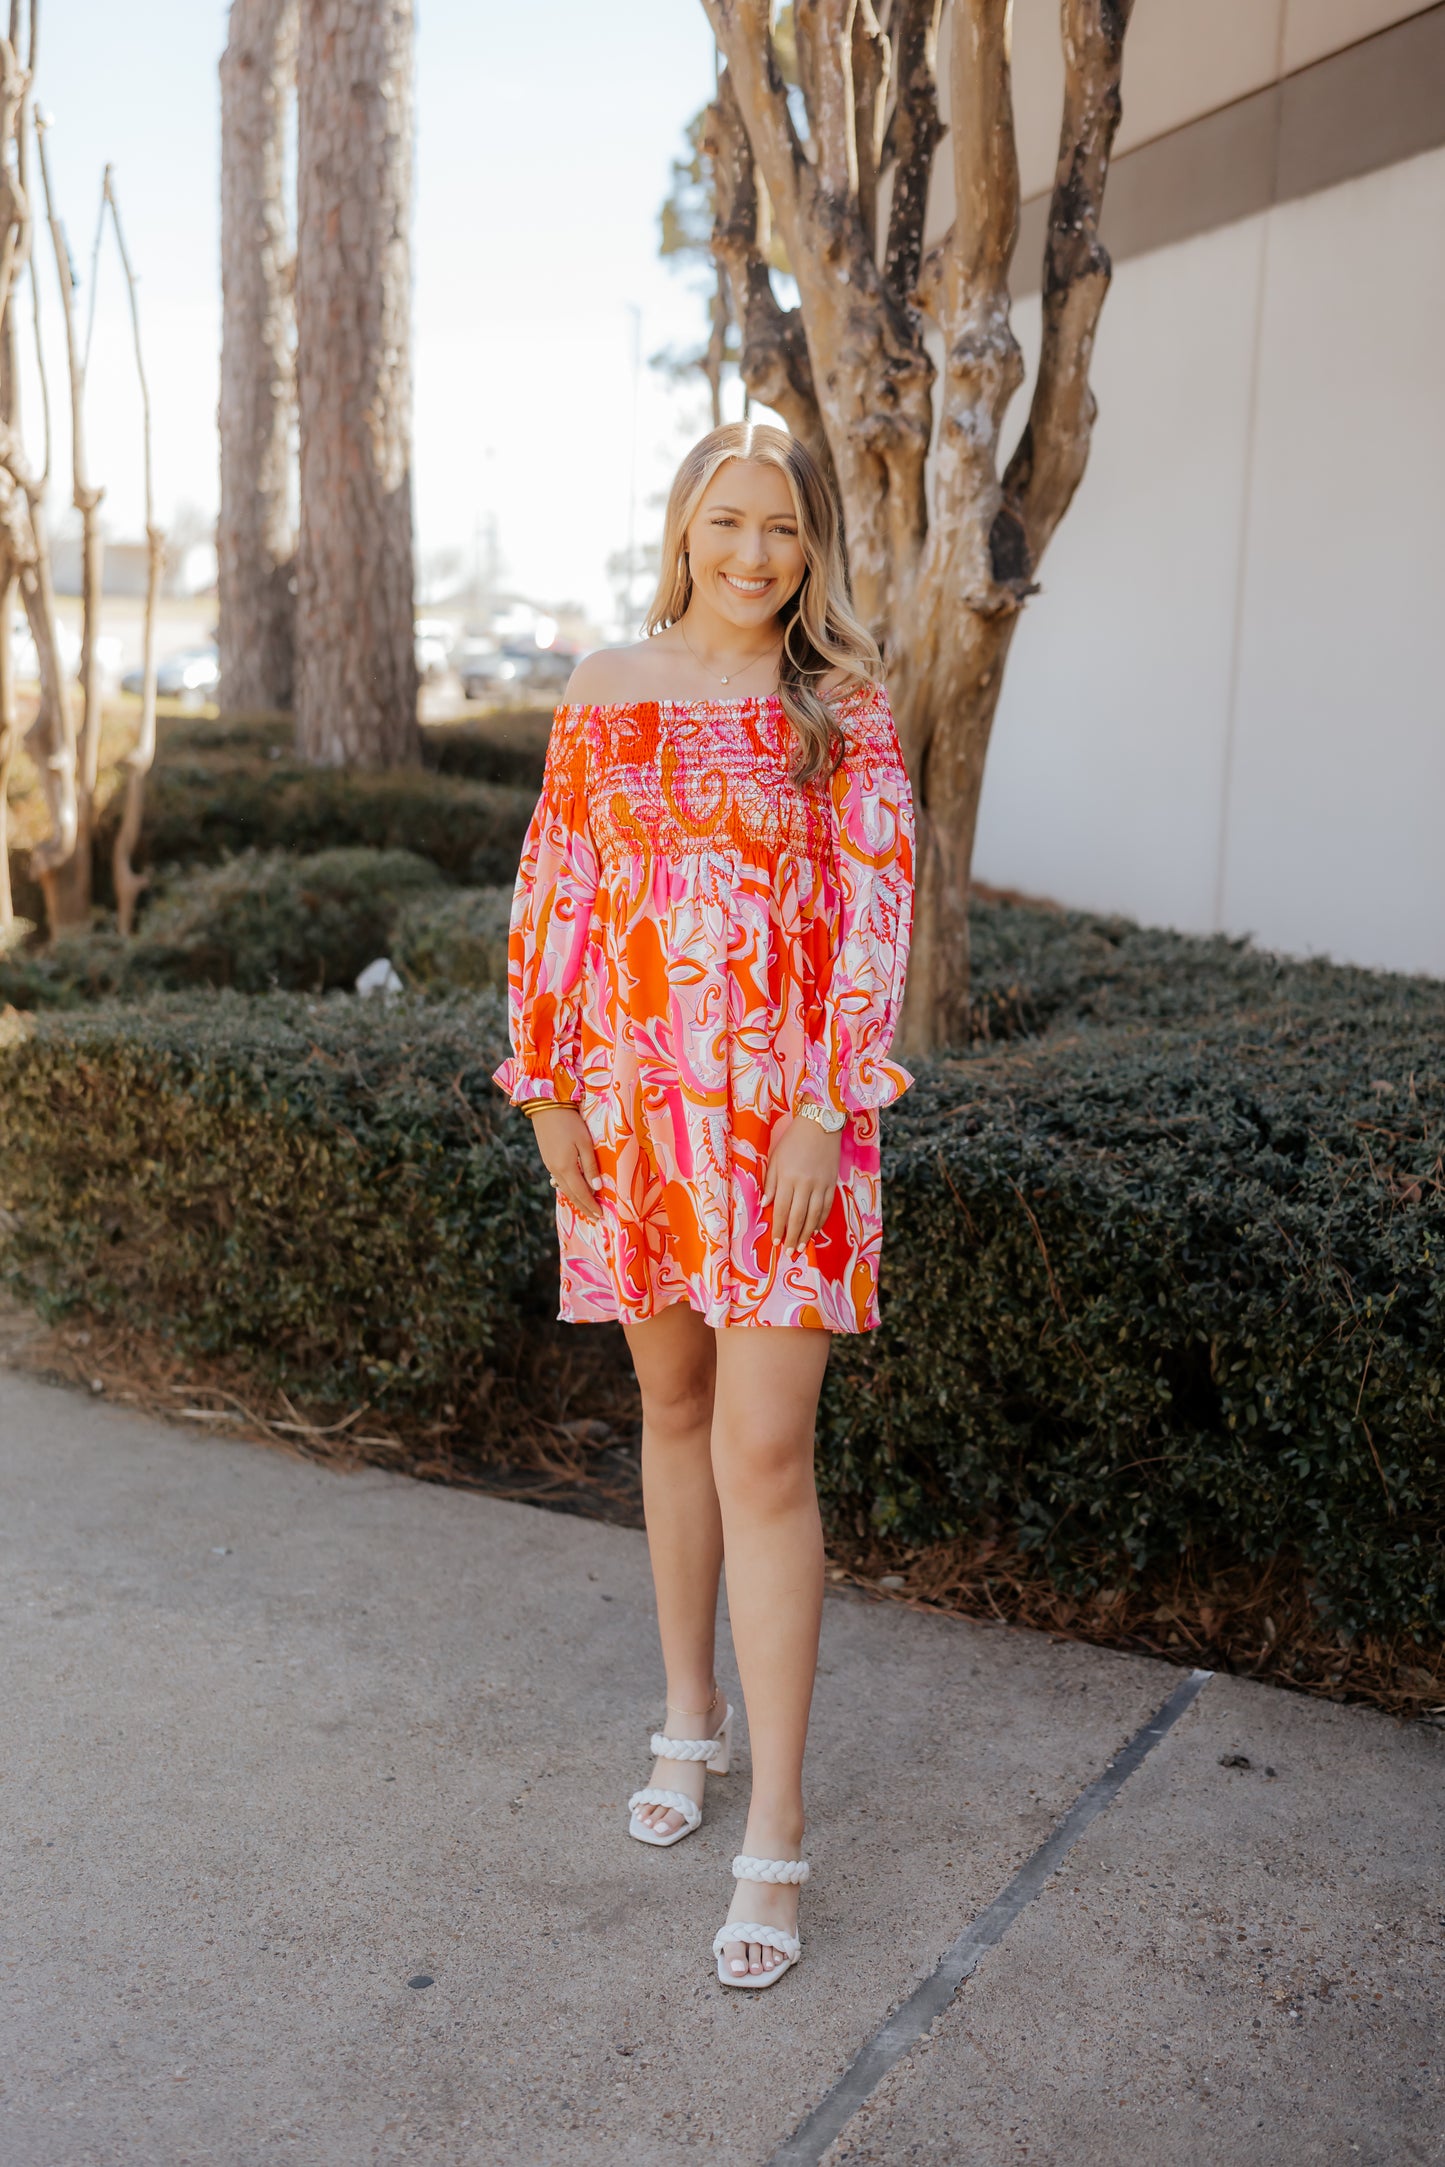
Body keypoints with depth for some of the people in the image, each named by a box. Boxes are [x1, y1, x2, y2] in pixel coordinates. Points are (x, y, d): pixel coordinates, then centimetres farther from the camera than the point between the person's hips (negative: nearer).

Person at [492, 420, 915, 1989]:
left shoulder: (844, 709, 0)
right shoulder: (607, 695, 6)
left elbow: (877, 909, -5)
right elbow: (552, 894, 7)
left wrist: (824, 1109, -13)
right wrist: (547, 1091, 2)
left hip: (787, 1113, -3)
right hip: (633, 1105, 3)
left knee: (763, 1453, -6)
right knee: (672, 1405, 16)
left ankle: (775, 1837, 5)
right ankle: (692, 1714, 36)